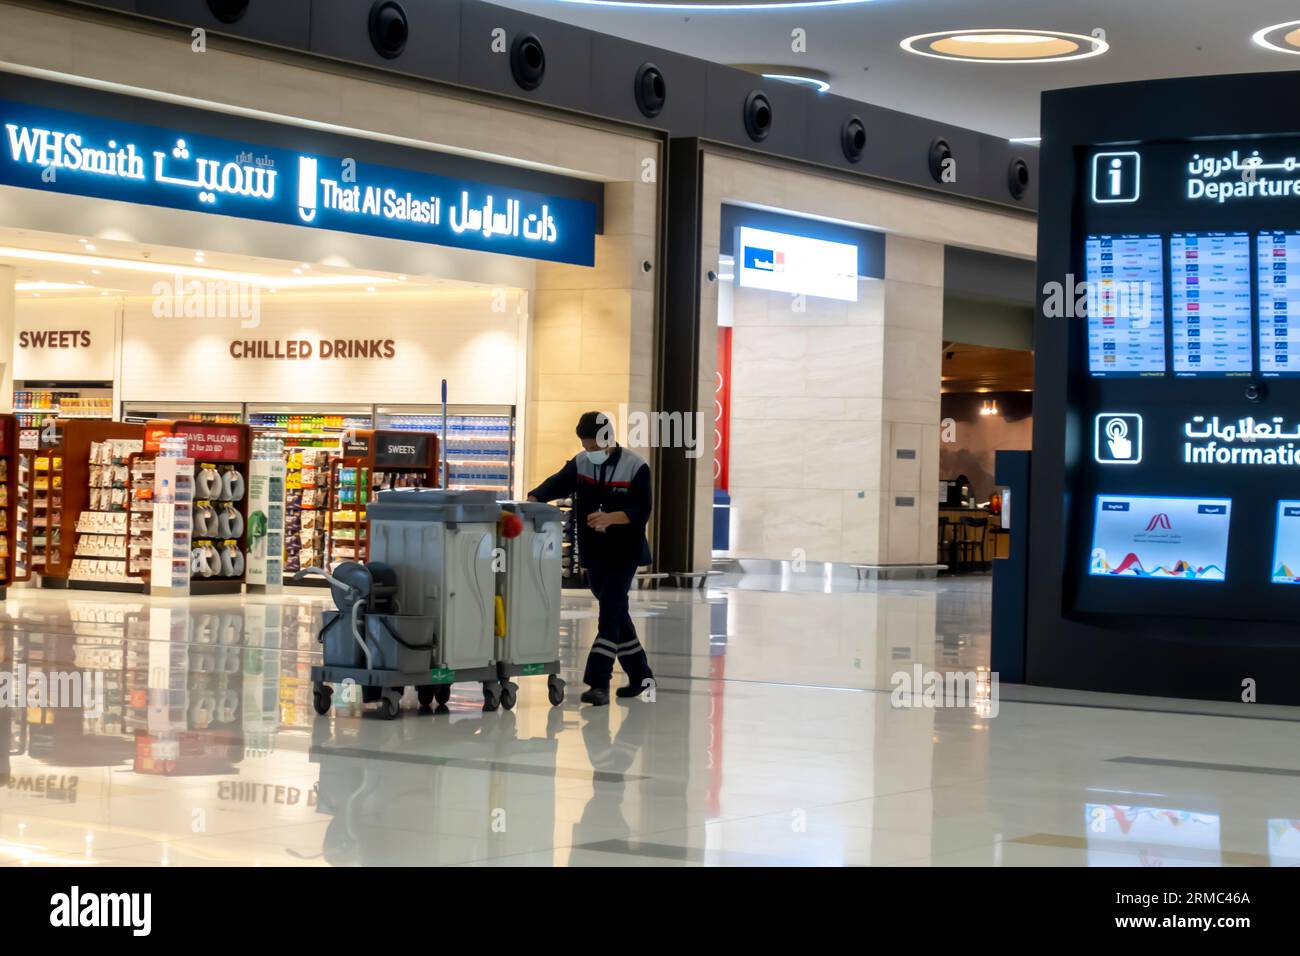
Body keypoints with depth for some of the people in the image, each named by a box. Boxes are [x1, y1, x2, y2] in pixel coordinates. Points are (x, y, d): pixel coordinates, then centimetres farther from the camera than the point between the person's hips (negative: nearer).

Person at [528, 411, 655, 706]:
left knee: (610, 614, -13)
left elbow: (641, 512, -16)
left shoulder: (635, 467, -10)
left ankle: (598, 684, -16)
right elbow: (556, 484, -11)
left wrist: (611, 517, -31)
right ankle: (640, 676, 26)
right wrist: (532, 499, -30)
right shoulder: (580, 464, 3)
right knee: (616, 614, 13)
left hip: (624, 553, -6)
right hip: (594, 554, 6)